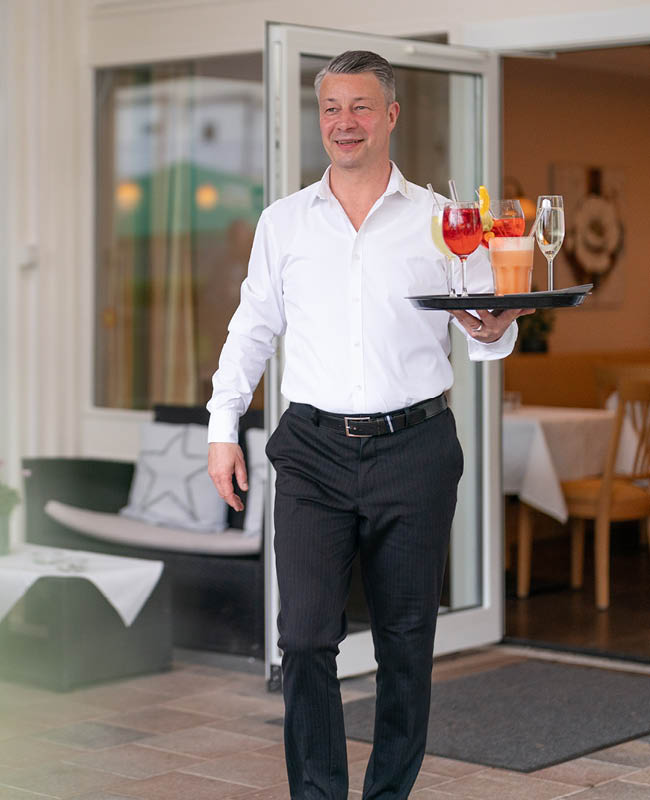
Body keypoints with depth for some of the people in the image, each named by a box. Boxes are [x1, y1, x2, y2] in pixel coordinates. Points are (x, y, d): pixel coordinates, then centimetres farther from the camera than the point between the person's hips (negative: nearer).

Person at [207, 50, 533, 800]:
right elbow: (252, 329, 16)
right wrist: (223, 427, 8)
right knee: (305, 636, -10)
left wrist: (495, 331, -17)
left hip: (414, 450, 0)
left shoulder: (441, 222, 6)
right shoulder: (283, 221, 11)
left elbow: (485, 329, 7)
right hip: (313, 453, 0)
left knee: (407, 645, 5)